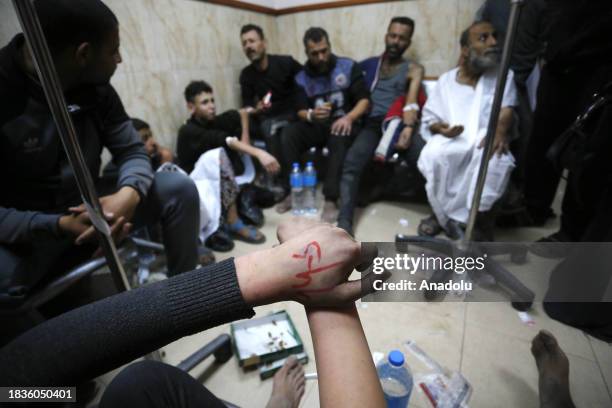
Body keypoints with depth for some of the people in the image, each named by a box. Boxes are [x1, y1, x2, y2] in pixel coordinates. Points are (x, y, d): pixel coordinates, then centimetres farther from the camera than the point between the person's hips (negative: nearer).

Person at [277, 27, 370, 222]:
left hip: (342, 123, -2)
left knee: (339, 137, -38)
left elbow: (364, 100, -4)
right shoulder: (302, 77, 7)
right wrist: (311, 115, -22)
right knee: (288, 133, -26)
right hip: (316, 125, 3)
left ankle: (331, 199, -35)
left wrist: (349, 118, -24)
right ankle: (292, 192, -19)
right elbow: (300, 111, 3)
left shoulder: (348, 66, 1)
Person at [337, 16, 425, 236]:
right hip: (372, 124, 1)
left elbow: (411, 100, -1)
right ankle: (345, 220, -30)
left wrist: (408, 127, -22)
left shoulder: (414, 69, 16)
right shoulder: (369, 64, 23)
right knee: (351, 162, -29)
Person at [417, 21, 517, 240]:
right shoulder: (446, 80, 14)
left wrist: (500, 130, -25)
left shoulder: (503, 75, 14)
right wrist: (441, 128, -14)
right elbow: (428, 119, 11)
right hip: (450, 141, 0)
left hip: (485, 140, 0)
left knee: (496, 159, -37)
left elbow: (506, 109, -1)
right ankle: (444, 213, -17)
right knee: (432, 155, -36)